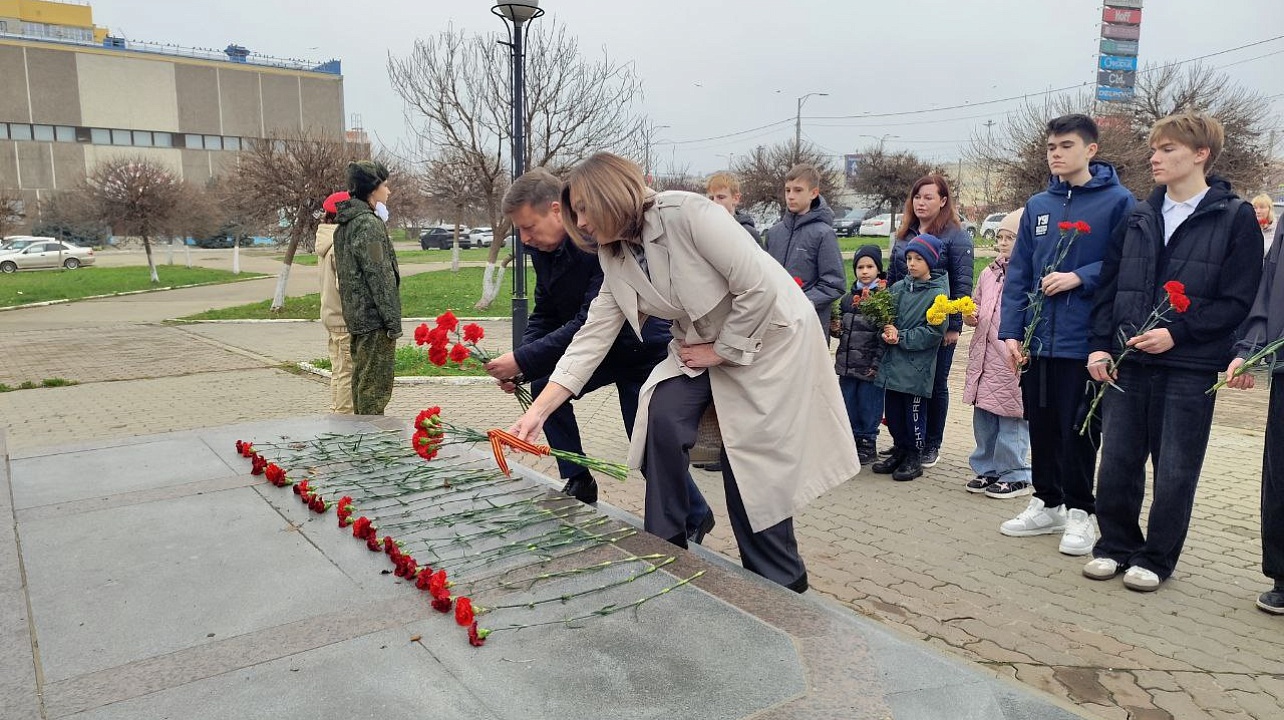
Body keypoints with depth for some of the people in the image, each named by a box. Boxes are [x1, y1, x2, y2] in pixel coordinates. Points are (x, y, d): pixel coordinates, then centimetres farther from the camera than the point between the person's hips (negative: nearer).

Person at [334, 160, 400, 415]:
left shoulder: (345, 224, 16)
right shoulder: (368, 224, -15)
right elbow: (379, 276, -18)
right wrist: (393, 321, -16)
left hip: (355, 317, 10)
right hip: (375, 319, -10)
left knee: (361, 380, 17)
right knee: (376, 386, -6)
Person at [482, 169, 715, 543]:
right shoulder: (542, 249, -7)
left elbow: (591, 324, -38)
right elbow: (545, 314, 0)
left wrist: (524, 361, -37)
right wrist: (519, 366, -16)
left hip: (644, 352, -8)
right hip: (601, 346, 8)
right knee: (544, 384, -3)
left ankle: (696, 517, 21)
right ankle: (578, 483, 10)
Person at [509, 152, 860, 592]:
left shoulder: (687, 214, -26)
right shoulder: (615, 259, -3)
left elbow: (759, 287, -27)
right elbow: (592, 339, -5)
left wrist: (722, 349, -16)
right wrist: (537, 411, -11)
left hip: (767, 335, -6)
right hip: (703, 345, 6)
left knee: (751, 454, -8)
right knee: (663, 415, -14)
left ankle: (781, 587, 12)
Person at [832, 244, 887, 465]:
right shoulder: (848, 297, 11)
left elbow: (885, 333, -12)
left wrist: (877, 363, -15)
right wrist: (835, 328, -1)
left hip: (870, 366, -6)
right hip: (847, 363, 6)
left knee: (868, 407, 3)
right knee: (848, 404, 13)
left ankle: (868, 445, 17)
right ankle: (853, 441, 28)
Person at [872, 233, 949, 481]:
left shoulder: (938, 294, -9)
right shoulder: (898, 288, 7)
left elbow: (934, 333, -14)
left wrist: (901, 337, -15)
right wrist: (887, 332, -10)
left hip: (916, 367, -5)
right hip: (892, 363, 6)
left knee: (914, 413, 5)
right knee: (892, 412, 13)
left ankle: (914, 458, 19)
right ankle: (899, 451, 29)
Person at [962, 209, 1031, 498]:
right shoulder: (988, 274, 14)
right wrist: (971, 317, 5)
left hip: (1014, 358, -7)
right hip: (985, 358, 7)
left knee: (1012, 420, 1)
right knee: (983, 419, 14)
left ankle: (1016, 476, 14)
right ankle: (987, 469, 27)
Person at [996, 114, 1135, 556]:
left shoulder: (1117, 201, -4)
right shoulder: (1038, 206, 10)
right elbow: (1018, 273, 8)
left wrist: (1080, 278, -17)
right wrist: (1010, 332, 2)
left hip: (1085, 341, -5)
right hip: (1037, 341, 5)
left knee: (1078, 431, 4)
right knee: (1041, 427, 14)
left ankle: (1078, 512, 20)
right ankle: (1046, 503, 28)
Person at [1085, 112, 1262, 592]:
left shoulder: (1235, 217, -2)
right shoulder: (1140, 218, 11)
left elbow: (1238, 300, -6)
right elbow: (1109, 286, 10)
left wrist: (1176, 332, -15)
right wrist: (1101, 345, 0)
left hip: (1191, 368, -4)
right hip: (1127, 363, 4)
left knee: (1175, 472, 5)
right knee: (1116, 463, 7)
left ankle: (1156, 559, 20)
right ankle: (1116, 546, 25)